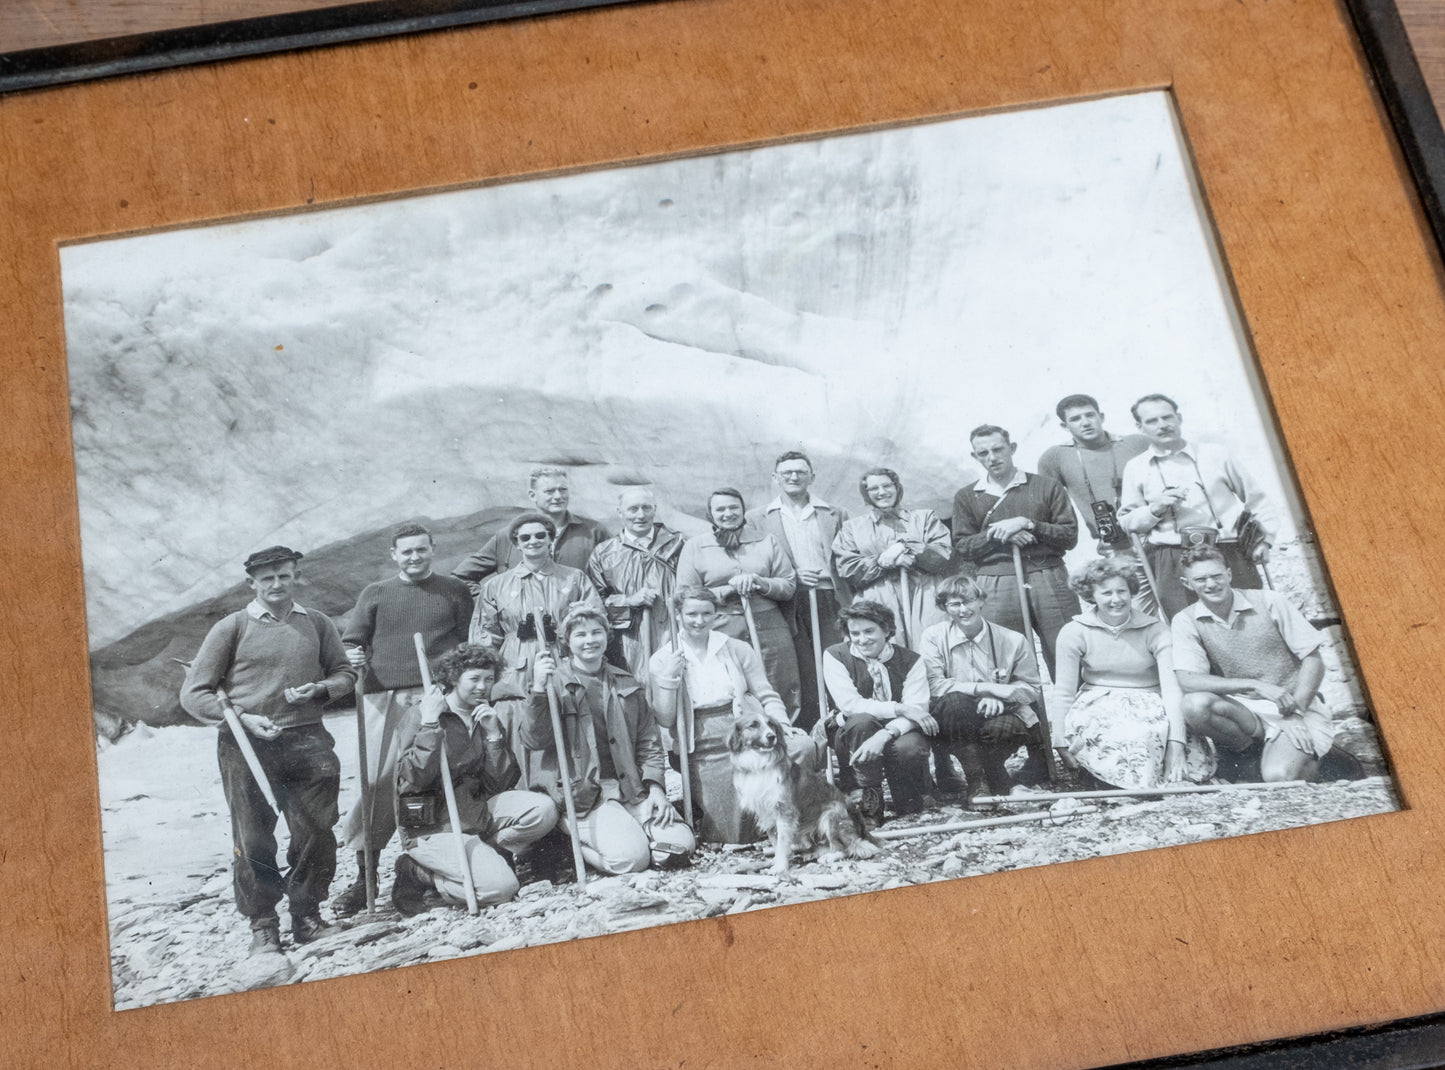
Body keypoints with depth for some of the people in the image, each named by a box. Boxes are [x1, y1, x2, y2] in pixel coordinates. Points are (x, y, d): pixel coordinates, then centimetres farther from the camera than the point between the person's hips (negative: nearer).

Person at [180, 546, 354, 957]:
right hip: (246, 745, -2)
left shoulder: (317, 623, 13)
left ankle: (306, 915, 18)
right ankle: (262, 927, 13)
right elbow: (193, 694, 3)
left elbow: (344, 673, 20)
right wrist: (243, 718, -10)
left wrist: (319, 689, -2)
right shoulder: (232, 627, 5)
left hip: (307, 741, 2)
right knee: (253, 841, 0)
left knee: (316, 832, 1)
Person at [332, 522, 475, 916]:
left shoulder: (455, 591, 15)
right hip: (386, 698, 0)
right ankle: (364, 875, 0)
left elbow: (471, 641, 14)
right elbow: (351, 639, 15)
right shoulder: (376, 593, 16)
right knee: (378, 783, -6)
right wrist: (353, 657, -8)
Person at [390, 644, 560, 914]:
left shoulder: (486, 719, 11)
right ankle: (417, 872, -4)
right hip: (433, 826, -6)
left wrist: (493, 735, -7)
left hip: (473, 810, 6)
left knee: (543, 809, -17)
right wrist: (430, 725, -22)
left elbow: (499, 787, 3)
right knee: (501, 886, -24)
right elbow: (416, 778, -18)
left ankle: (481, 855, -6)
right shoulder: (420, 714, -6)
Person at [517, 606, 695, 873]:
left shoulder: (627, 683, 14)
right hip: (583, 793, -5)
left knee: (680, 845, -13)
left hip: (632, 788, 5)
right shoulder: (555, 681, 0)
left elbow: (649, 741, 15)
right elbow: (535, 741, -11)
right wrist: (539, 691, -25)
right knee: (631, 857, -24)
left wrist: (654, 786, 0)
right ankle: (575, 844, 4)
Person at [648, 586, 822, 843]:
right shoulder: (662, 660, 7)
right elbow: (664, 720, 1)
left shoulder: (737, 649, 12)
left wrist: (782, 723, -9)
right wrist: (669, 678, -13)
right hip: (705, 752, -2)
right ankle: (696, 810, 15)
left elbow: (767, 696, 10)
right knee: (734, 834, -18)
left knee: (803, 747, -29)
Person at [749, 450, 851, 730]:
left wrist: (851, 609, 0)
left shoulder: (836, 515, 17)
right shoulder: (758, 519, 13)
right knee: (805, 682, -5)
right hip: (791, 606, -1)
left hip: (830, 601, 1)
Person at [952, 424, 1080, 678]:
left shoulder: (1046, 487, 11)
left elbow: (1070, 536, 4)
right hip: (997, 586, 0)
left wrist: (1027, 524, -8)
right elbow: (962, 546, 6)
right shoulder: (966, 497, 14)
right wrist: (999, 537, -8)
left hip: (1049, 580, 0)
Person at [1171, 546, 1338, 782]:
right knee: (1194, 705, -31)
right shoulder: (1186, 621, -2)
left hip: (1295, 705, -1)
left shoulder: (1269, 602, -3)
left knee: (1279, 776, -29)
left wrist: (1295, 713, -15)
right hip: (1241, 709, 1)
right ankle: (1247, 752, -7)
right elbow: (1188, 681, -16)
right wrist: (1256, 685, -23)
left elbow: (1313, 661, -2)